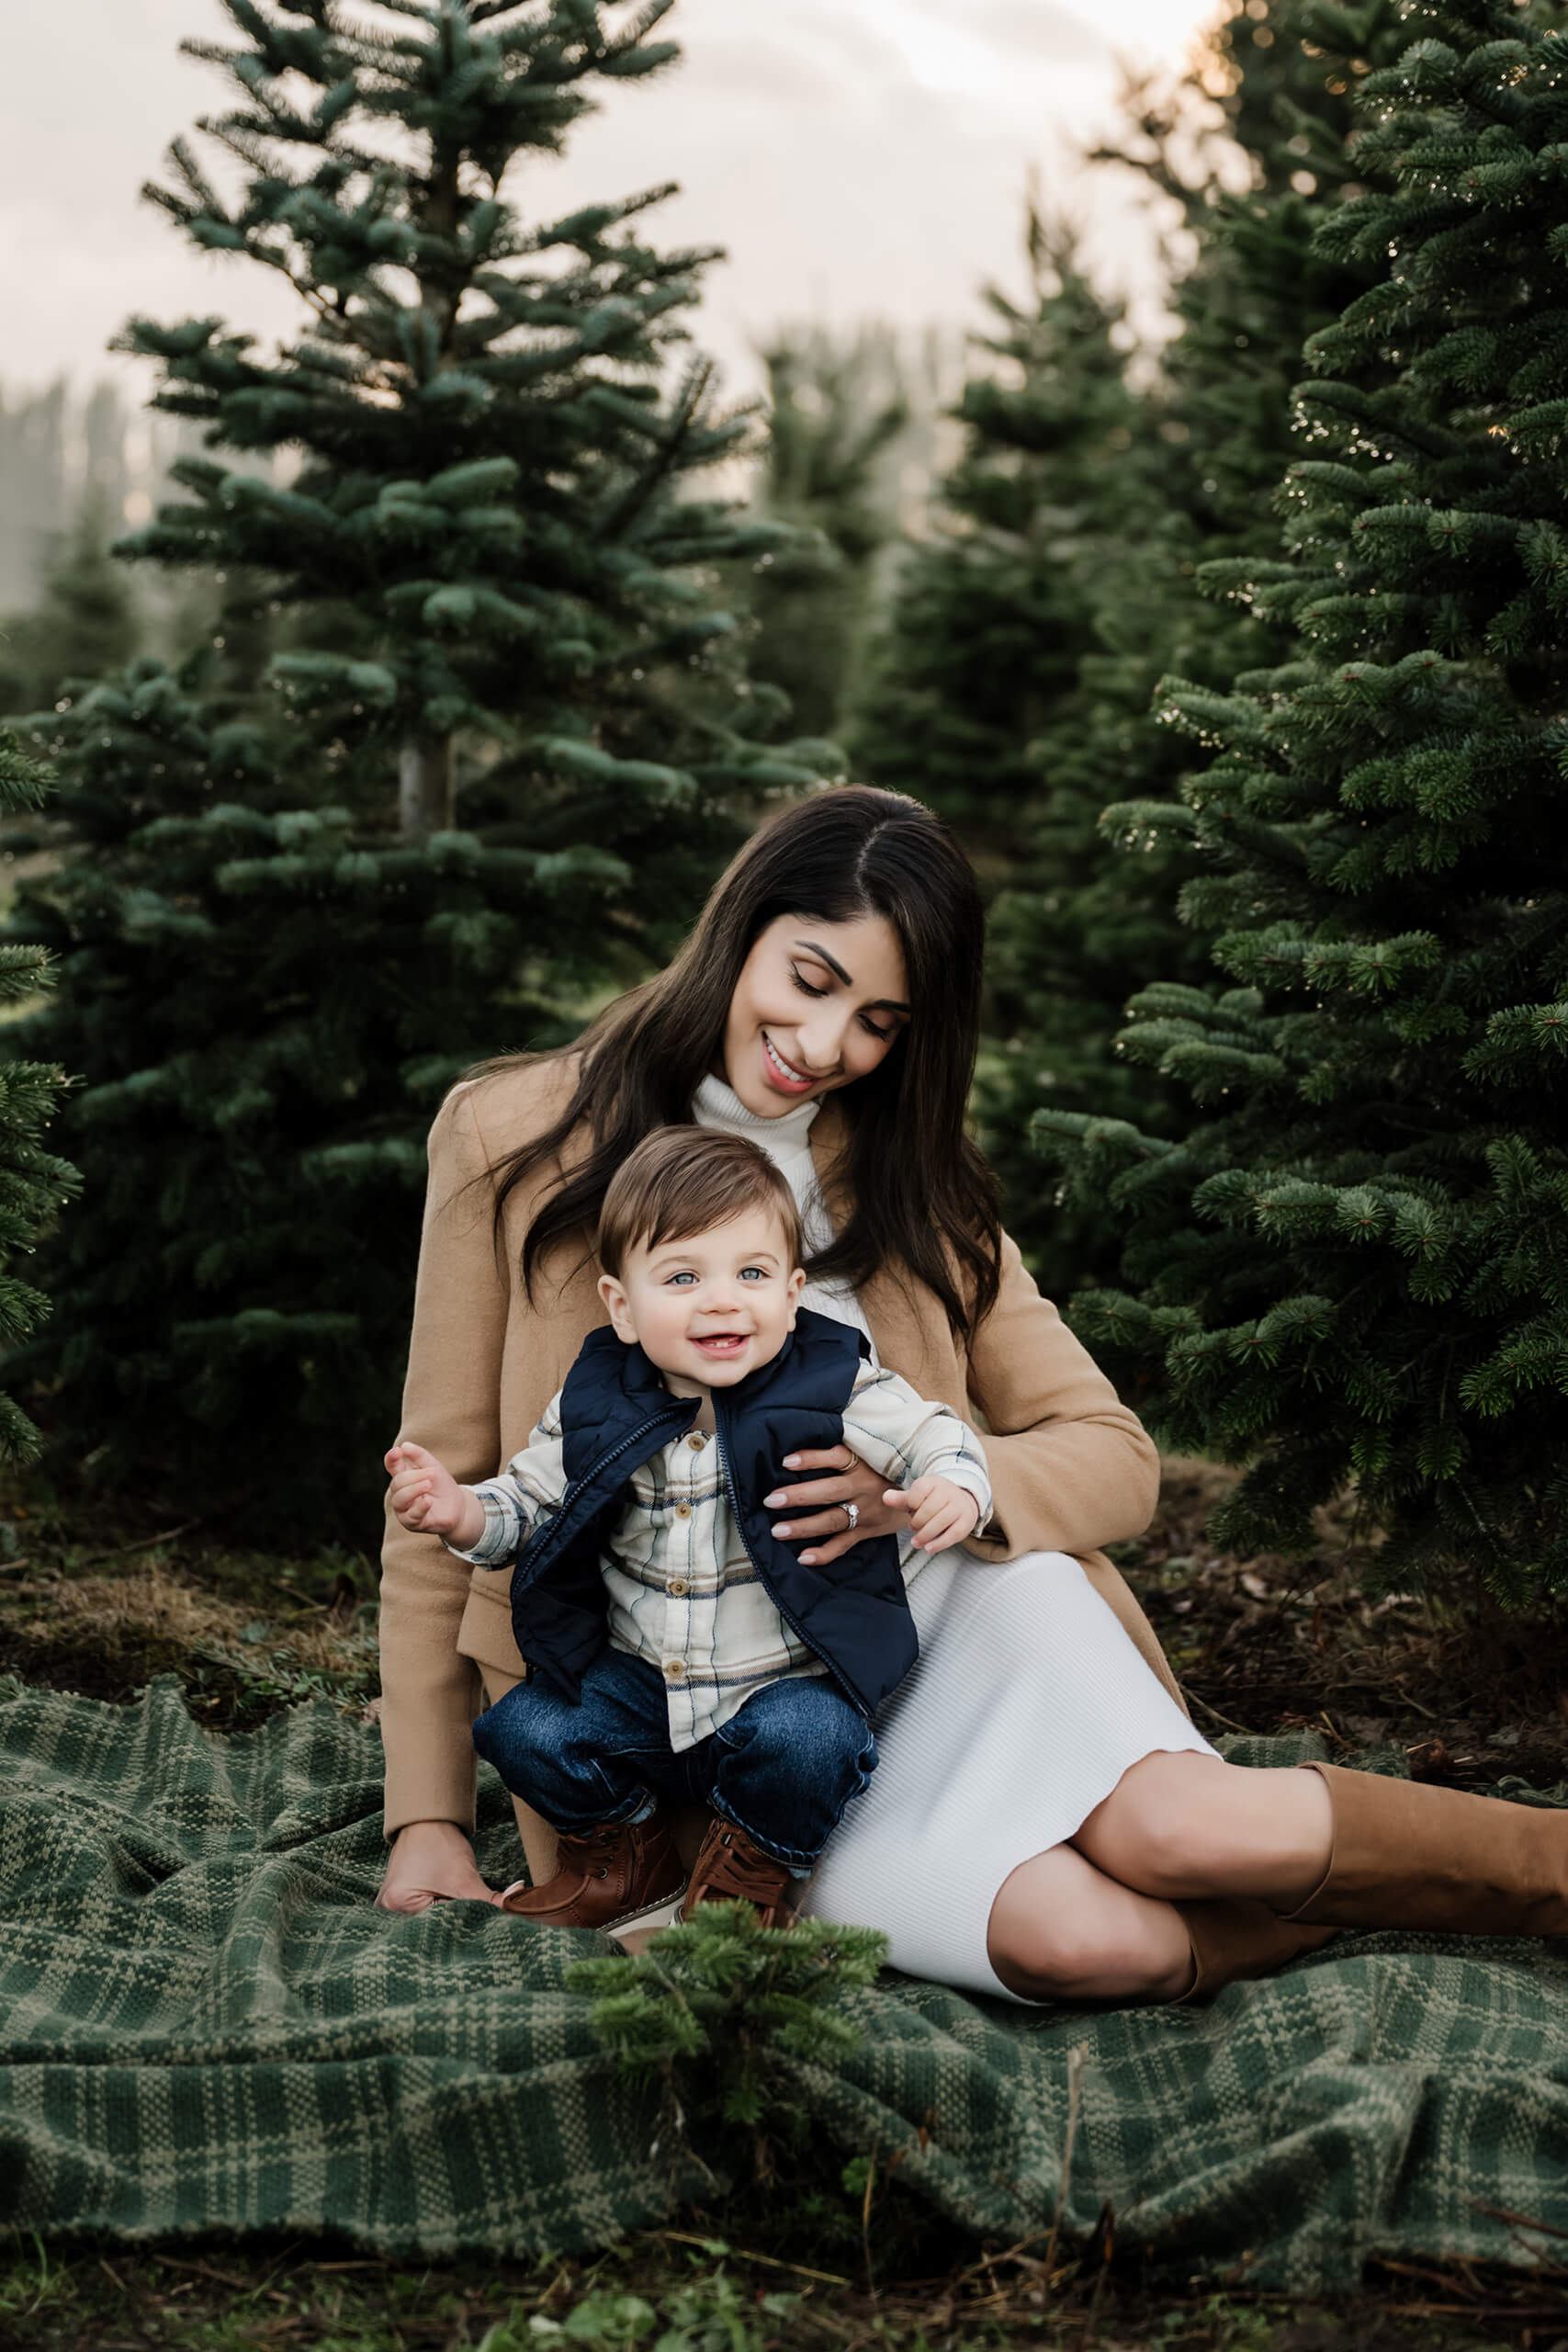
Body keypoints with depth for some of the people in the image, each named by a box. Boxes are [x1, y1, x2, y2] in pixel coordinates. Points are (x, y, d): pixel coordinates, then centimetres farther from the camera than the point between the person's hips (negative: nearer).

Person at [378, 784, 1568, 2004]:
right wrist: (428, 1821, -2)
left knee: (1181, 1828, -30)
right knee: (1077, 1933, -30)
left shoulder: (908, 1178, 10)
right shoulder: (516, 1139, 2)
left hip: (938, 1613, 3)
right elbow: (445, 1502, 4)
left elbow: (1115, 1457, 7)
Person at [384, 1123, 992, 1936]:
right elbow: (529, 1502, 9)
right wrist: (461, 1513, -12)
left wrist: (953, 1492, -26)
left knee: (804, 1739, -33)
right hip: (641, 1681, 3)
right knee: (525, 1730, -15)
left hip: (790, 1680, -3)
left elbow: (936, 1440, -3)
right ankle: (627, 1859, 16)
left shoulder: (836, 1389, -11)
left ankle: (753, 1869, 2)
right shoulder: (595, 1407, -3)